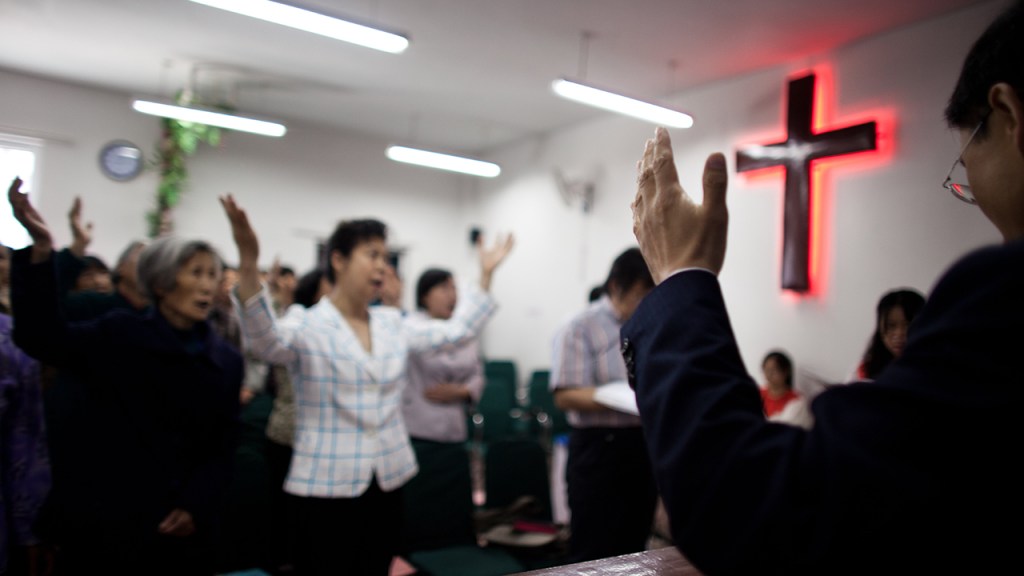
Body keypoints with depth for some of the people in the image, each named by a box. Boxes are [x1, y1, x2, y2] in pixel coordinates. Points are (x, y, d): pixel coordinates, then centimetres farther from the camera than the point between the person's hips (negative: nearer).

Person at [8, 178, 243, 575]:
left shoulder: (227, 361, 4)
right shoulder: (118, 336, -2)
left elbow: (223, 446, 4)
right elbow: (41, 336, -19)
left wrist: (196, 506, -9)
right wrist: (41, 249, -28)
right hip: (109, 520, -2)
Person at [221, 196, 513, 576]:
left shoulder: (392, 324, 6)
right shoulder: (307, 327, -11)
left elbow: (458, 330, 12)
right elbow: (265, 341, -32)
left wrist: (486, 274, 9)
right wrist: (248, 264, -46)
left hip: (387, 483, 5)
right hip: (327, 488, -5)